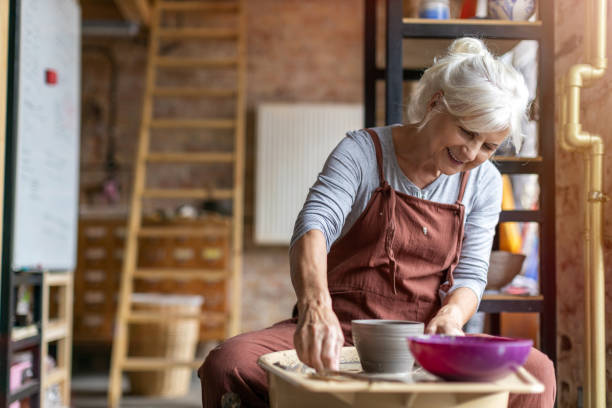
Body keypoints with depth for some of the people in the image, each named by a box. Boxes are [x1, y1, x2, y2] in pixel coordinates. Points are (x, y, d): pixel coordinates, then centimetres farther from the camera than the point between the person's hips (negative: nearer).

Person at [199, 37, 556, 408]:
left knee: (536, 371, -25)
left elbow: (470, 275, 5)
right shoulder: (362, 152, -5)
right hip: (342, 332, -2)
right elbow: (314, 226, -22)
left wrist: (449, 318, -20)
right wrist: (315, 305, -43)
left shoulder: (484, 183, 7)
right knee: (228, 365, -30)